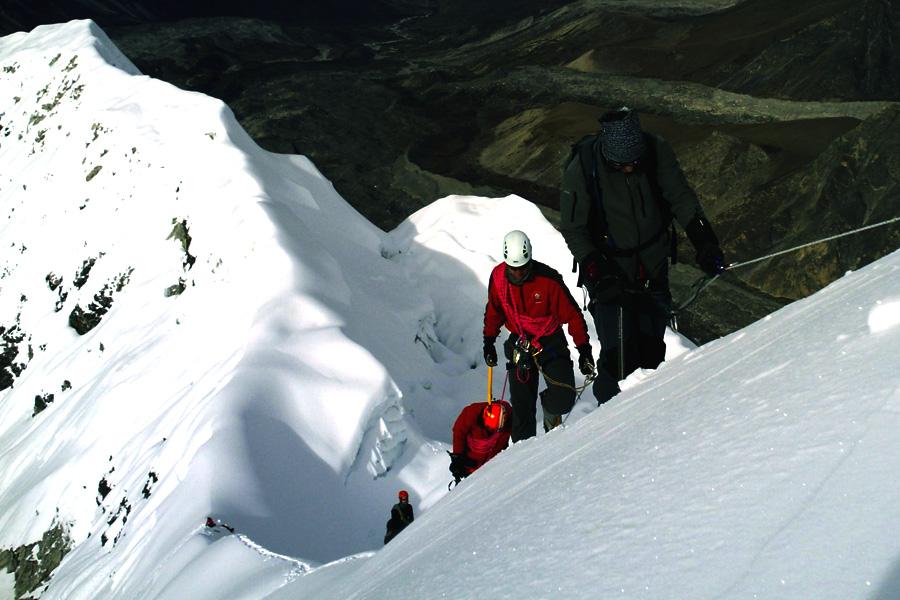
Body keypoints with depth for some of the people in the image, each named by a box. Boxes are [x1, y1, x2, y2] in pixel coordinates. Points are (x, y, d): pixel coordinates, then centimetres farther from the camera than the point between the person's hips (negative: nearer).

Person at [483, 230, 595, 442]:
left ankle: (551, 413, 20)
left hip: (550, 342, -2)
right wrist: (489, 342, 12)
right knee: (521, 407, -2)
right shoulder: (498, 276, -9)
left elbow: (572, 315, -12)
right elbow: (494, 311, 10)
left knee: (563, 399, -15)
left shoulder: (548, 280, -21)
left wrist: (584, 350, -11)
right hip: (519, 343, 3)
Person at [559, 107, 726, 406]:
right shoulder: (582, 168, -20)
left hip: (653, 269, 3)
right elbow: (573, 229, -12)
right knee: (619, 356, -11)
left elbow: (681, 198, -3)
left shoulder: (656, 151, -13)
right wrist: (598, 272, -22)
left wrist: (704, 242, -13)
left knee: (652, 350, 7)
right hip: (610, 272, -3)